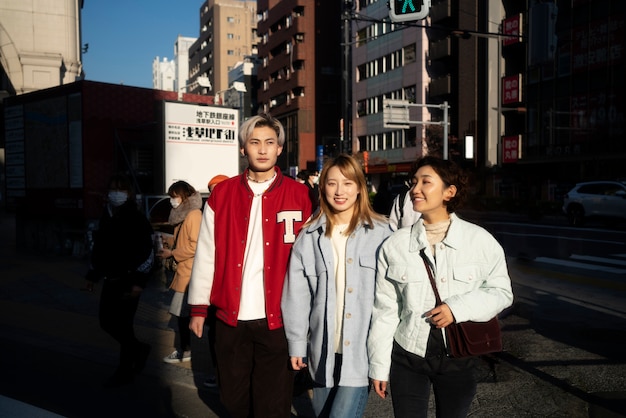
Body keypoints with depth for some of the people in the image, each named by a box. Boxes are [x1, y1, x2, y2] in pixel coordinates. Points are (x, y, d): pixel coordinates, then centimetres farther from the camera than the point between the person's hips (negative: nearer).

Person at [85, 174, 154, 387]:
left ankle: (125, 371, 13)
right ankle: (138, 348, 33)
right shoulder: (106, 217, 12)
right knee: (106, 321, 11)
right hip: (110, 280, 8)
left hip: (128, 281, -7)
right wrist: (93, 275, 18)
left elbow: (147, 253, -14)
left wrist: (138, 281, -20)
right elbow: (99, 248, 20)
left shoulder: (136, 219, -10)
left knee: (122, 324, -3)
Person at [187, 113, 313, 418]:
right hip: (231, 318, 2)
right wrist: (198, 307, 3)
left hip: (277, 319, -2)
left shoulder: (299, 196, -1)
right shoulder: (222, 194, 3)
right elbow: (206, 254, 4)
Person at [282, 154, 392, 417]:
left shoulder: (380, 233, -4)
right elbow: (297, 295, 4)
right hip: (323, 349, 4)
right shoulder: (309, 236, 3)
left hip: (363, 349, -3)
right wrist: (296, 344, 3)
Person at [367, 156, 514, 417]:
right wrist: (379, 365, 0)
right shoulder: (395, 245, -6)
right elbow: (385, 309, -3)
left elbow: (501, 291, 1)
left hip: (459, 357, 0)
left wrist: (459, 308, -16)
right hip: (407, 356, 0)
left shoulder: (480, 240, -7)